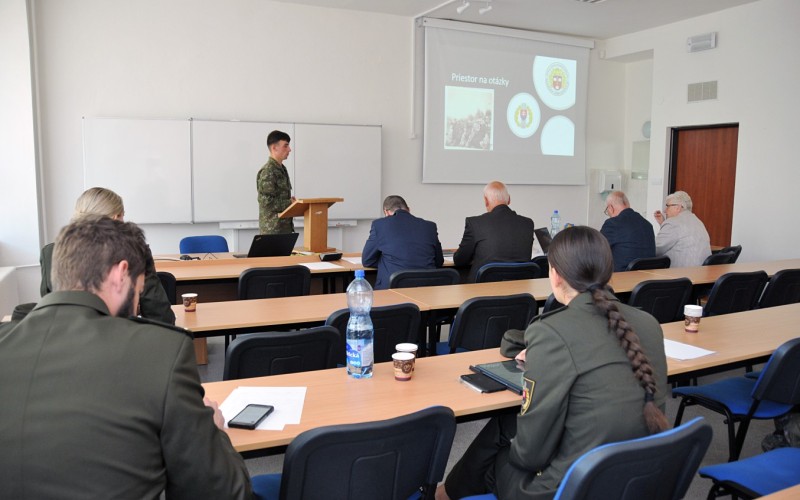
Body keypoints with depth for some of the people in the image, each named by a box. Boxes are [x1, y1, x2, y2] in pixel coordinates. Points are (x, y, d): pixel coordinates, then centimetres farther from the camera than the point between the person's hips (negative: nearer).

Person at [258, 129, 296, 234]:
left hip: (285, 226, 9)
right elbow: (267, 202, -19)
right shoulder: (267, 172, -13)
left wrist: (291, 201, 4)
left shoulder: (282, 169, 15)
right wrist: (290, 203, -14)